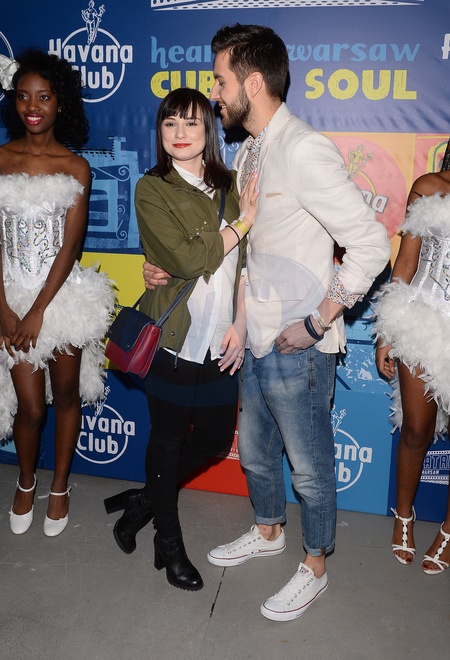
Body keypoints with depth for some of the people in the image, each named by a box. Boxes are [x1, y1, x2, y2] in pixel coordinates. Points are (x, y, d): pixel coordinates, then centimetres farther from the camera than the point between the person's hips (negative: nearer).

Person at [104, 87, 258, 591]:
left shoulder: (228, 186, 8)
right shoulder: (153, 190, -6)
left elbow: (244, 263, 4)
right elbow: (186, 260, -18)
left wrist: (240, 324, -5)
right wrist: (242, 222, -11)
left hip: (221, 340, 5)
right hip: (174, 339, -4)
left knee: (215, 437, 13)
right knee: (168, 440, 10)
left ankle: (144, 501, 38)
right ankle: (169, 541, 33)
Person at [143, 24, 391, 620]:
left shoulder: (304, 151, -20)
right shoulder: (249, 153, 9)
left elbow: (371, 244, -22)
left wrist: (316, 323, -20)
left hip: (297, 349, -9)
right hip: (256, 341, 9)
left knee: (309, 466, 11)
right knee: (255, 452, 24)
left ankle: (315, 569, 34)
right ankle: (268, 532, 49)